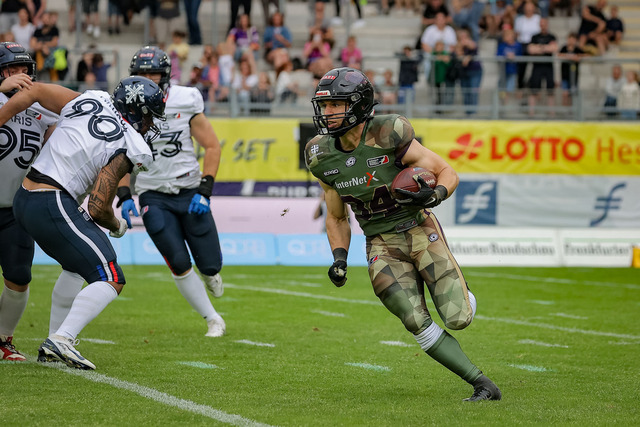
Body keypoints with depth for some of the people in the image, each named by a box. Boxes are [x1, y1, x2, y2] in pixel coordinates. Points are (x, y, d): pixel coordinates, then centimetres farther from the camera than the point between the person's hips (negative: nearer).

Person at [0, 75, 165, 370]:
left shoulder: (89, 101, 10)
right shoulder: (128, 149, -9)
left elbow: (32, 92, 13)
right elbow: (98, 209, -12)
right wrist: (117, 226, 9)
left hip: (24, 201, 9)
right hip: (53, 206, -9)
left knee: (78, 265, 30)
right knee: (110, 281, -8)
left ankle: (54, 341, 29)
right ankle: (61, 341, -22)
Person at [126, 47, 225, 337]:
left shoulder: (185, 103, -6)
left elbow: (212, 146, -2)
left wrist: (205, 191, -10)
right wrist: (124, 197, -8)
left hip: (190, 192, 0)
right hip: (154, 197, 0)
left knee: (210, 265, 1)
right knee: (179, 264, -12)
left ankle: (208, 273, 40)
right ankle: (213, 319, 6)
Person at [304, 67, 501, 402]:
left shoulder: (387, 137, -18)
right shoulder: (324, 157, -2)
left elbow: (448, 173, -9)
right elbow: (337, 219, 12)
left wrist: (434, 196, -31)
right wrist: (339, 259, -4)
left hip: (419, 230, -3)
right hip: (382, 245, 3)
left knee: (458, 318, -10)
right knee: (417, 324, -13)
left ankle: (458, 294, 28)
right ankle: (483, 385, -4)